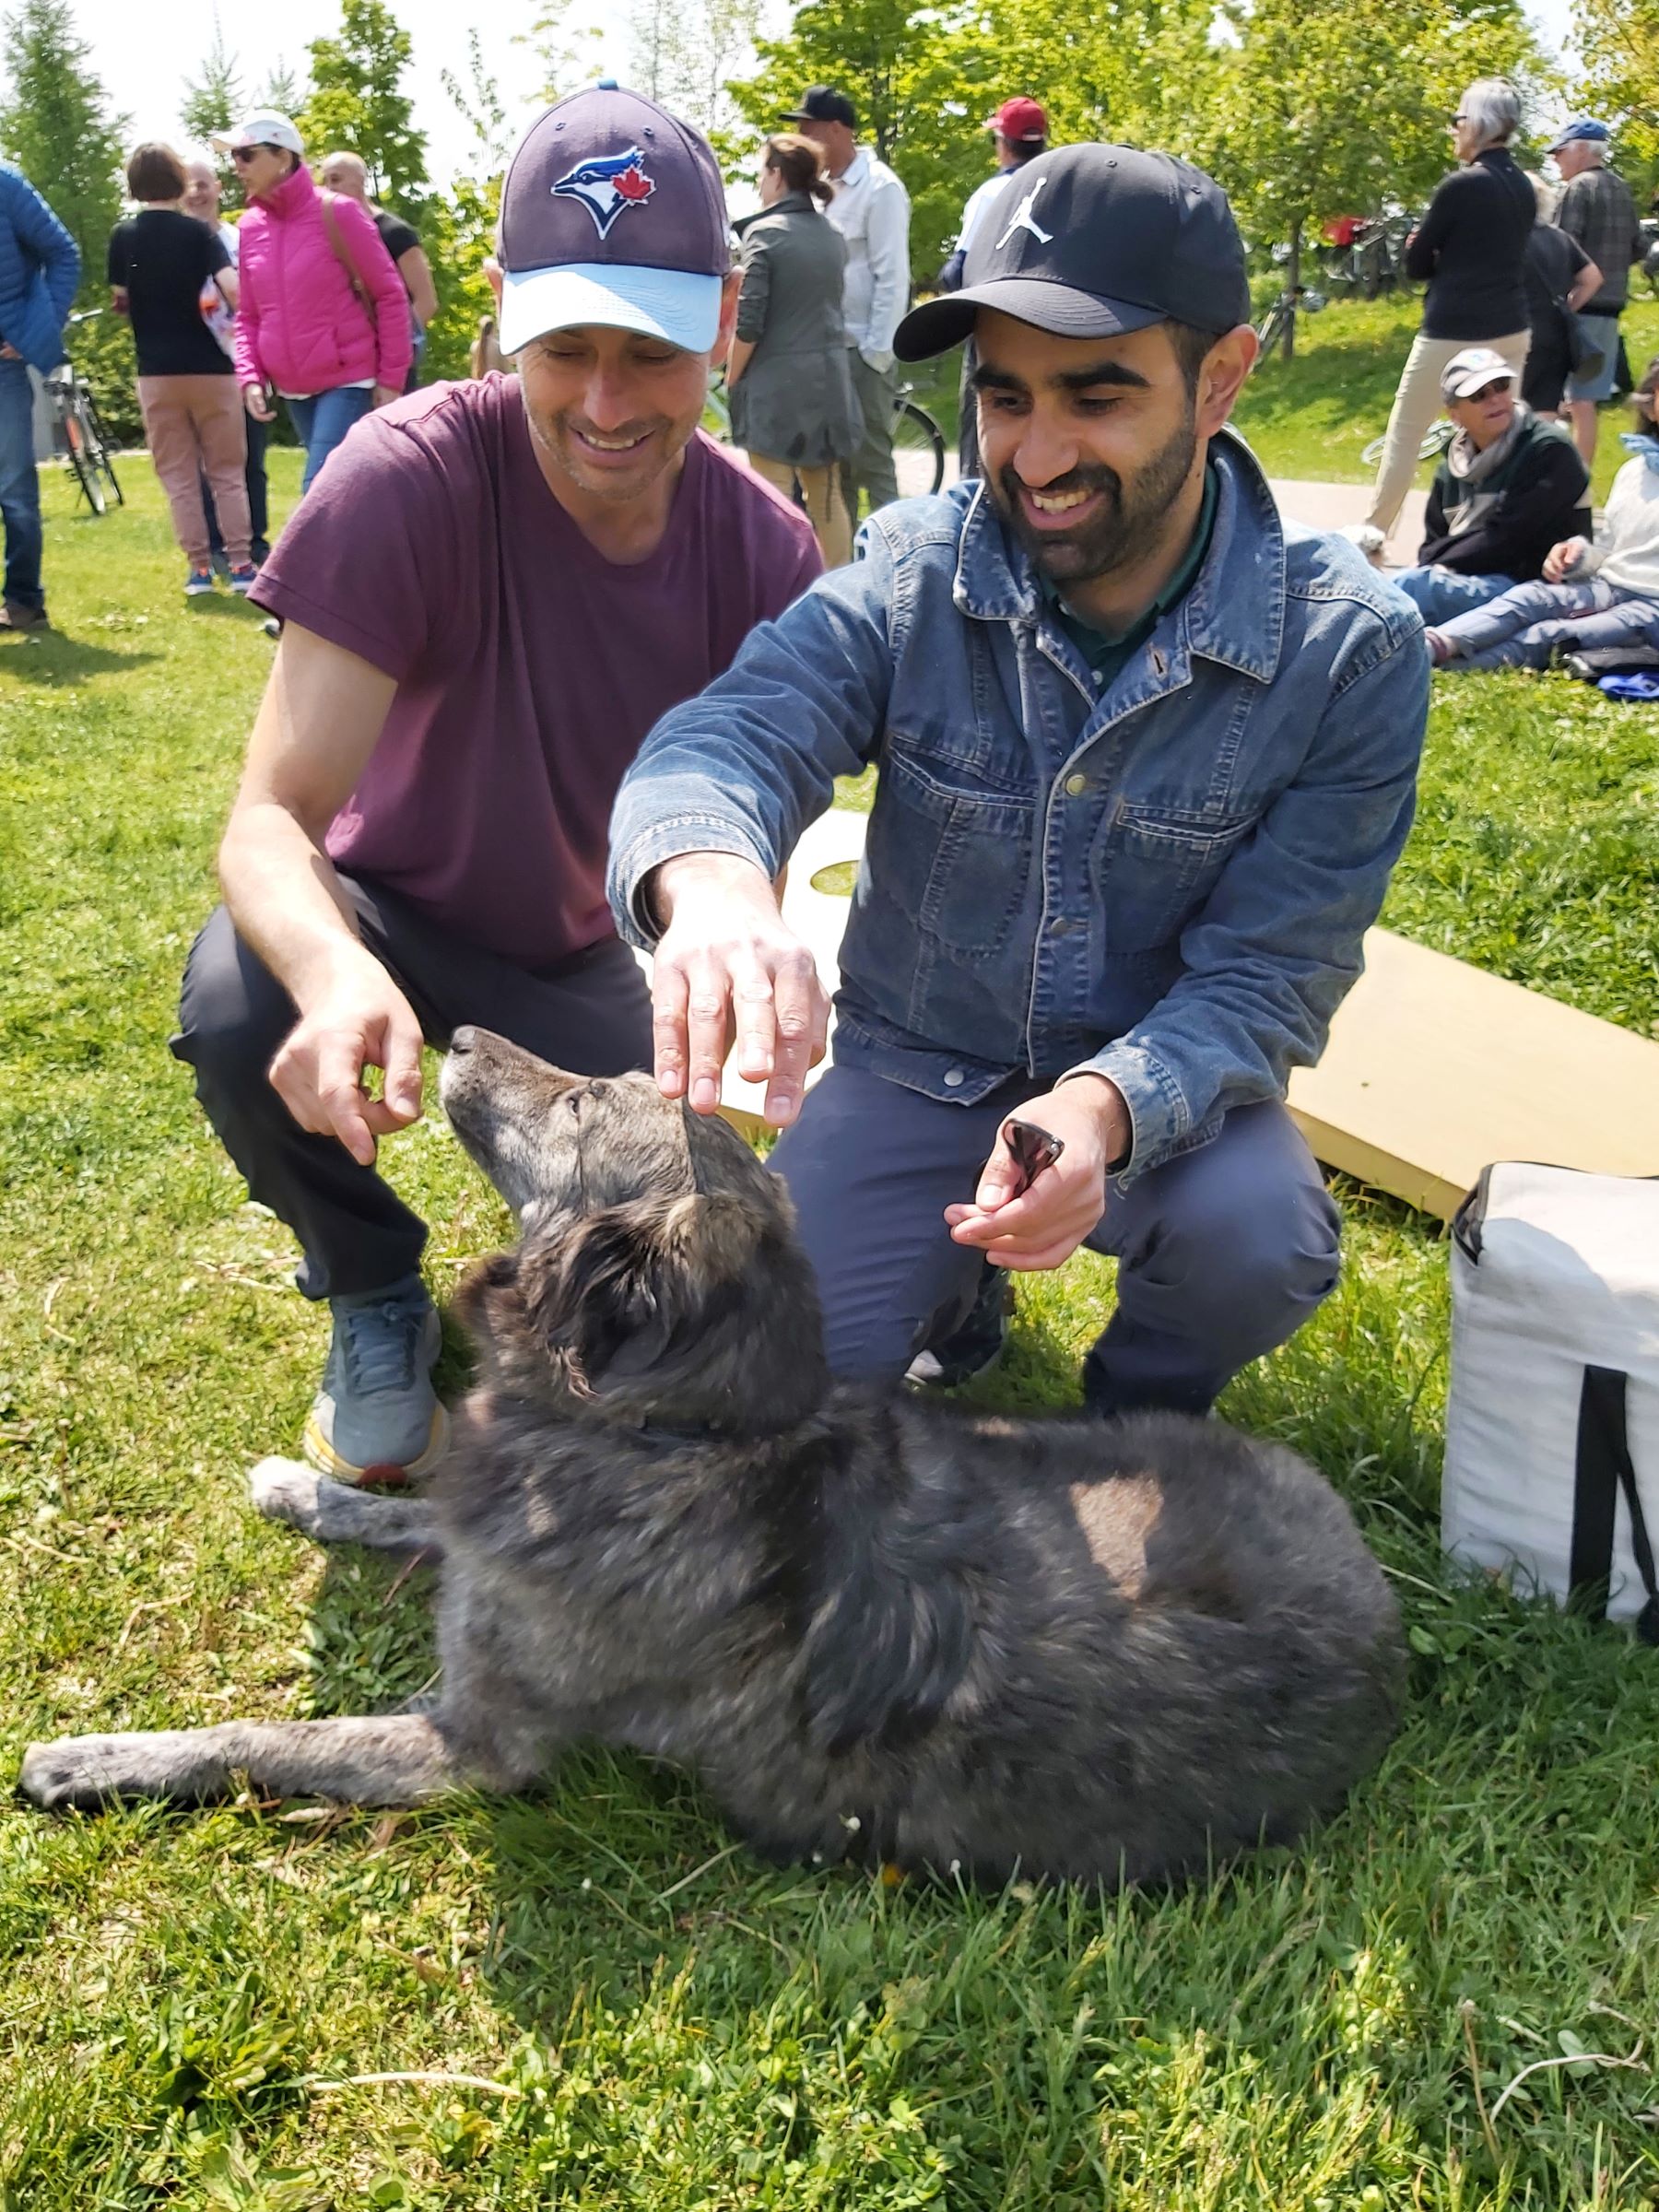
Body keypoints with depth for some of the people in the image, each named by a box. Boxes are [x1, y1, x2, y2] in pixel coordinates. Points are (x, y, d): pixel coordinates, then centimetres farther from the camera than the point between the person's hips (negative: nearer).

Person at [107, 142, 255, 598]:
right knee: (227, 471, 7)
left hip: (156, 370, 1)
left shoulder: (123, 235, 2)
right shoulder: (198, 231, -4)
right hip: (210, 366, -1)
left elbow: (119, 303, 7)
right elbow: (233, 290, -16)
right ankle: (241, 564, 2)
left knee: (178, 475, 8)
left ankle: (198, 566, 5)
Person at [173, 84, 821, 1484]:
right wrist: (337, 976, -53)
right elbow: (272, 819, -31)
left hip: (582, 951, 2)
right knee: (239, 1012, -35)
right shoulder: (414, 475, -28)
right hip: (388, 909, -2)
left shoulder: (768, 552, -18)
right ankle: (373, 1292, -1)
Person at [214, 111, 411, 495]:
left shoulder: (337, 213, -8)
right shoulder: (250, 226, 7)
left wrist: (391, 377, -9)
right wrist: (250, 377, -3)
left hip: (348, 381, -6)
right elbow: (248, 316, 13)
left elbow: (390, 295, -6)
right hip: (293, 391, 6)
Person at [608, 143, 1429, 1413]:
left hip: (1160, 1083, 0)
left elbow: (1267, 973, -16)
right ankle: (960, 1273, 19)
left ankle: (1144, 1415, 5)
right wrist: (711, 883, -54)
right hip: (916, 1067, 1)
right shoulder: (913, 572, -12)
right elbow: (728, 736, -28)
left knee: (1261, 1245, -32)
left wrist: (1106, 1107, -37)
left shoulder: (1350, 650, -15)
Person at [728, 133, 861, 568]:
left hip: (777, 382, -6)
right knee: (827, 497, 12)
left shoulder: (765, 233, -10)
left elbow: (748, 324, -13)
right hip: (828, 379, 6)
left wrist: (731, 379, -3)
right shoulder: (833, 234, 10)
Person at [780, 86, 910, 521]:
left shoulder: (879, 188, -10)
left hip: (863, 350, -8)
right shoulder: (824, 186, 13)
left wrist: (877, 351, -18)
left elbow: (892, 277, -14)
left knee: (871, 464, -5)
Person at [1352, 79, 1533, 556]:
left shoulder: (1460, 185, -13)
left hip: (1452, 332, -7)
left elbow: (1416, 263, -7)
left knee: (1405, 431, 6)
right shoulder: (1523, 186, 9)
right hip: (1511, 330, 7)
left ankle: (1374, 530, 12)